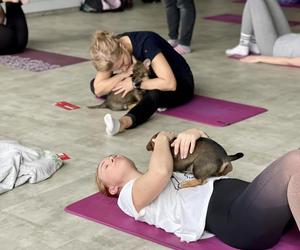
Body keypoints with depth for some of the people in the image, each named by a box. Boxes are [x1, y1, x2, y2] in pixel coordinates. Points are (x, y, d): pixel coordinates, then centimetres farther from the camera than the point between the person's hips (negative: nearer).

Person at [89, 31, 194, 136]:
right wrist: (124, 74, -29)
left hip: (179, 82, -7)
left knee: (154, 93, -43)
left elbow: (170, 83, -37)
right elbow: (98, 90, -17)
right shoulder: (112, 51, -15)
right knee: (94, 84, -7)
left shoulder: (145, 44, -31)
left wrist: (135, 84, -30)